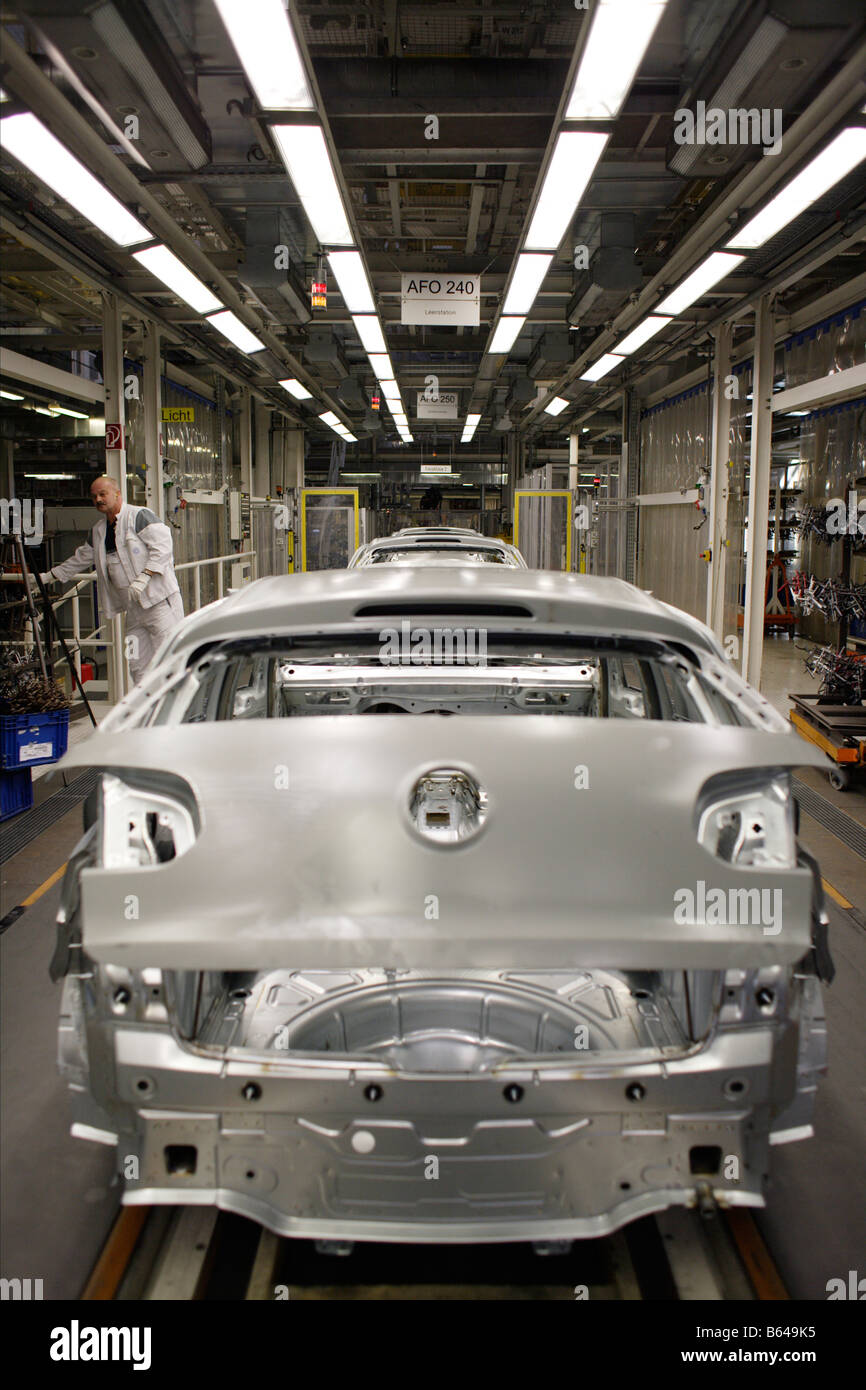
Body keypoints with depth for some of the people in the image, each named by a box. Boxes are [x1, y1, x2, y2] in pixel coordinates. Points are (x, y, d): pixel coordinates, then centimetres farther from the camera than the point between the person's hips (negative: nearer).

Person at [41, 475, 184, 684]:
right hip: (134, 608, 8)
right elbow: (81, 559, 32)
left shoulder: (140, 516, -5)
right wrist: (50, 576, 33)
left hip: (160, 601, -8)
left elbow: (162, 547, -13)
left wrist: (144, 577, -21)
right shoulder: (98, 531, 19)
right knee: (138, 667, 4)